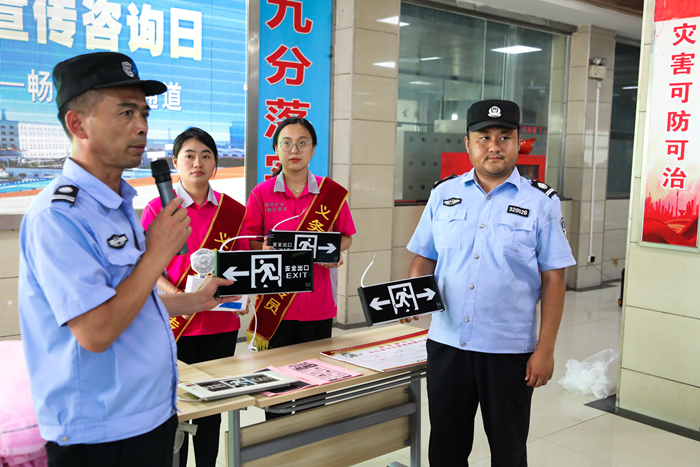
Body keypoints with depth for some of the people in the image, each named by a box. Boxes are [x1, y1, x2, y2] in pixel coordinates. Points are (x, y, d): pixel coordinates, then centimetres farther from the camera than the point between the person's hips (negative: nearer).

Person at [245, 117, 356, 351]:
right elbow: (247, 242, 2)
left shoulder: (332, 193, 3)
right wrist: (265, 248, -19)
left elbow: (346, 237, 11)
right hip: (273, 305, -1)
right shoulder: (261, 193, 2)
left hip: (318, 305, 1)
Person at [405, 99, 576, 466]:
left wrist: (545, 349, -7)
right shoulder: (444, 194, 5)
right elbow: (424, 258, 11)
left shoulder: (541, 202, -3)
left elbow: (553, 280, -3)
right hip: (447, 341, 3)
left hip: (509, 349, -2)